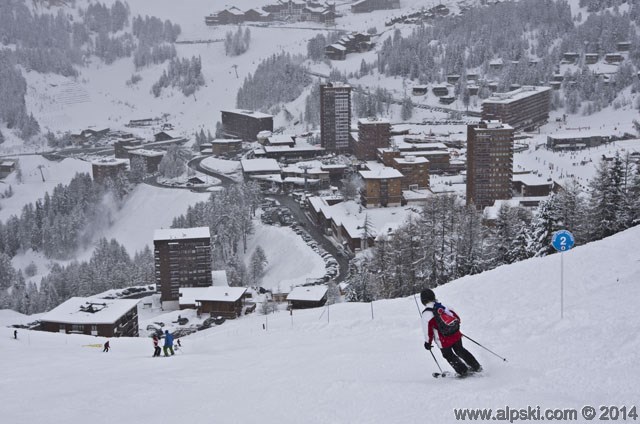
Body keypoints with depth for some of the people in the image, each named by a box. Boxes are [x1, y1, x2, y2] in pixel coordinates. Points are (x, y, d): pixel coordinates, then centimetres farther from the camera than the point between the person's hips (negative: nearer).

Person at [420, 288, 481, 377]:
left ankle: (463, 371, 18)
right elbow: (455, 316, 10)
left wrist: (428, 342, 0)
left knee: (449, 356, 20)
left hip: (444, 341, -5)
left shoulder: (426, 314, -16)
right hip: (455, 335, 5)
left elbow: (428, 330, -15)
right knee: (460, 350, 26)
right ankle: (477, 367, 30)